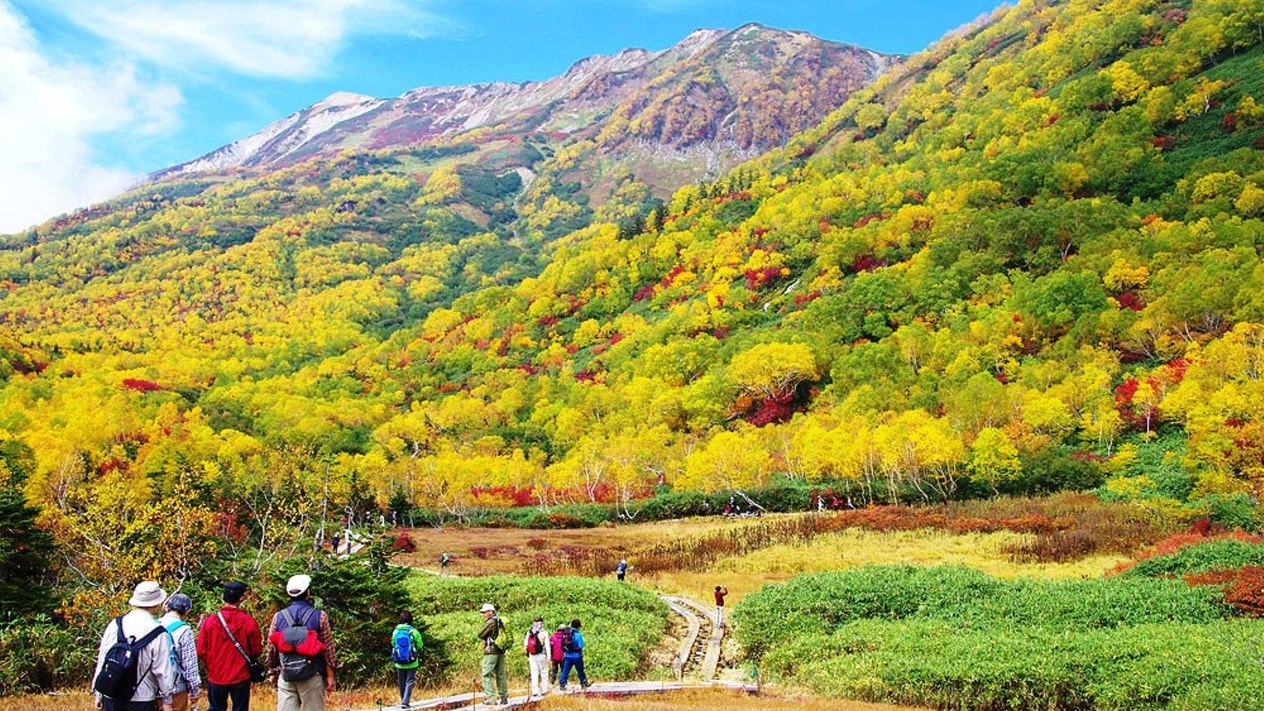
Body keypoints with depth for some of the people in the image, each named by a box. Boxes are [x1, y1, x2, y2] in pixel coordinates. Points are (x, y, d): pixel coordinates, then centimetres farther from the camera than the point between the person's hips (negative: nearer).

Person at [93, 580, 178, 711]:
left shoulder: (114, 625, -1)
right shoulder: (158, 633, -14)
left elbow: (102, 660, 6)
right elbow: (163, 670, -10)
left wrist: (99, 695, 16)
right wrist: (167, 700, 2)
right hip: (141, 699, -4)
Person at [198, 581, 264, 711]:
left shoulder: (209, 621, -10)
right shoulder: (249, 622, -13)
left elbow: (201, 651, -5)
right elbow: (256, 651, -5)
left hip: (216, 677, 1)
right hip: (241, 677, -1)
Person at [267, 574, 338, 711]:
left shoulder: (278, 617, 3)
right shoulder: (320, 616, -4)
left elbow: (271, 650, 8)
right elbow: (328, 649, -4)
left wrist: (274, 671, 21)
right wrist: (330, 676, 3)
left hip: (286, 676, 2)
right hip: (312, 676, -2)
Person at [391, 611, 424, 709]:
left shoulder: (395, 632, -3)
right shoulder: (413, 631, -11)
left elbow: (393, 645, 7)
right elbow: (420, 646, -4)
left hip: (399, 663, 3)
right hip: (412, 662, -3)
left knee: (401, 682, 16)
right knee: (409, 682, 3)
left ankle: (403, 700, 25)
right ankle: (405, 702, -9)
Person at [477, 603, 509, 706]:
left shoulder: (490, 622, -12)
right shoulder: (500, 621, 12)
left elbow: (480, 635, -10)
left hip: (491, 652, -8)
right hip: (501, 651, 8)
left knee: (487, 676, -6)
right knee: (500, 675, 13)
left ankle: (491, 698, -13)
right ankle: (504, 697, 15)